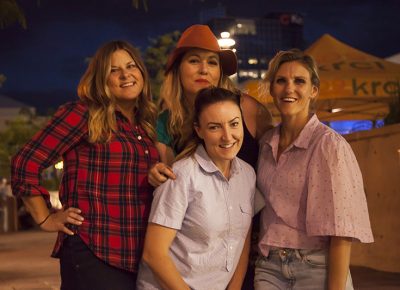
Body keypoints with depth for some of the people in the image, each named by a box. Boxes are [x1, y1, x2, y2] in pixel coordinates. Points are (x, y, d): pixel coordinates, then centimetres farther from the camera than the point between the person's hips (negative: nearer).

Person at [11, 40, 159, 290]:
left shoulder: (147, 125, 14)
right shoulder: (83, 114, -5)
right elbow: (26, 164, -8)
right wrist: (46, 219, -4)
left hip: (140, 256, 7)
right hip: (92, 254, -6)